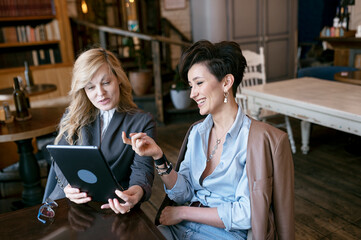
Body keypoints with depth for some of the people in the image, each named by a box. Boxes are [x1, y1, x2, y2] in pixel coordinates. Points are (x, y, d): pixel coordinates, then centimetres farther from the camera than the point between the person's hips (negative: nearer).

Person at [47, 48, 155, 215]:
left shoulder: (143, 122, 2)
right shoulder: (73, 116, 11)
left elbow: (142, 168, -5)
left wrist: (137, 191, -29)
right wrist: (69, 184, -18)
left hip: (111, 207, -2)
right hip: (68, 200, 3)